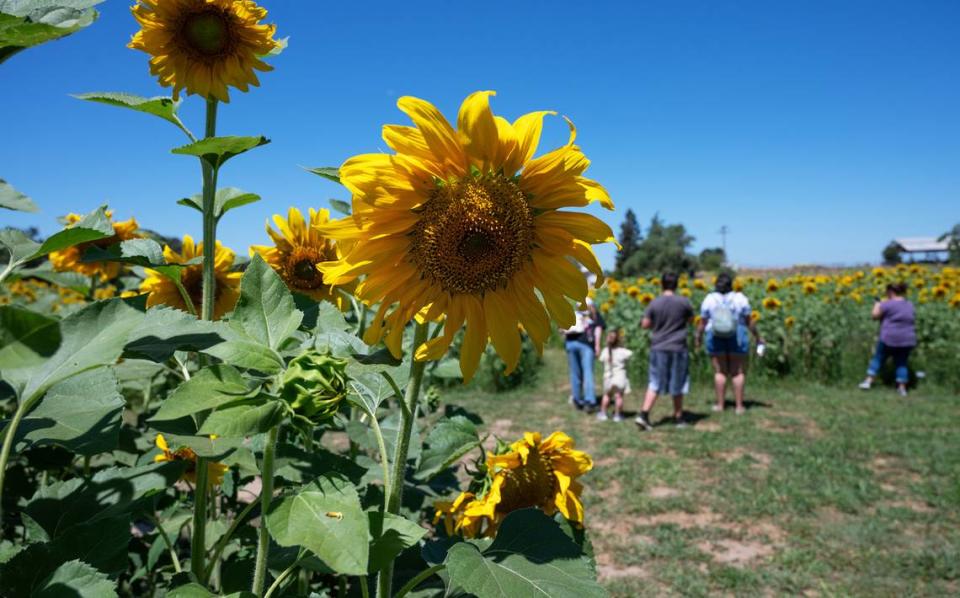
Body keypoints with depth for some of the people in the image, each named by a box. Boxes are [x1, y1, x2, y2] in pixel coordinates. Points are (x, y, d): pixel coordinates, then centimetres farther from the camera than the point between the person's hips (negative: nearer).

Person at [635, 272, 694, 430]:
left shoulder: (654, 303, -5)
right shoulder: (684, 302, -7)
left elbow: (645, 324, -2)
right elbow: (690, 320, 7)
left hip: (658, 348, 1)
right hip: (678, 348, -1)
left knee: (655, 383, 9)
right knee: (677, 385, 12)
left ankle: (644, 414, -2)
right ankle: (678, 417, 23)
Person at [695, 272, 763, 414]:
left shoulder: (709, 299, -5)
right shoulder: (740, 298, -6)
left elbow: (702, 323, -2)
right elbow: (749, 321, -3)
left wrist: (698, 337, 12)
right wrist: (758, 337, 9)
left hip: (716, 339, 0)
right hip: (737, 339, 0)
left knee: (720, 372, 6)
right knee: (738, 372, 5)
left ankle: (720, 405, 8)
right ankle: (739, 406, 5)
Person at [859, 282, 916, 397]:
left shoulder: (888, 304, -11)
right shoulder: (910, 305, 12)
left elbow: (875, 315, -8)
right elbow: (912, 321, 24)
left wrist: (877, 305, 8)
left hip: (890, 338, -5)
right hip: (908, 340, 5)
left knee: (878, 358, 7)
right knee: (901, 362, 13)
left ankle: (868, 381, 2)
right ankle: (902, 388, 9)